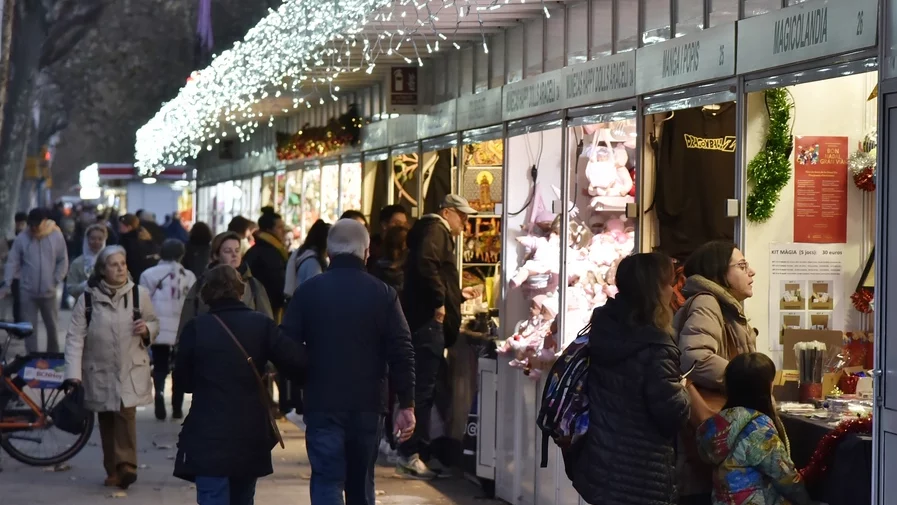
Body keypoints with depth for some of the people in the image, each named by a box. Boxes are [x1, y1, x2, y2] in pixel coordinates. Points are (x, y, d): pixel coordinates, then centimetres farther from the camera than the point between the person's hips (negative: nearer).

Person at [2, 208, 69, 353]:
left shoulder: (56, 236, -5)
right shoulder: (21, 238, -6)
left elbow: (63, 261, 0)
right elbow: (12, 263, -3)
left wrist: (56, 281, -7)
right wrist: (6, 285, -10)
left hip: (48, 291, 1)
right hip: (27, 291, -1)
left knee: (52, 326, 14)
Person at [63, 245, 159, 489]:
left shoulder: (139, 294, -2)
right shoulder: (87, 299, -5)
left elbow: (154, 323, 13)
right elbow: (75, 337, -7)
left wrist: (147, 329, -13)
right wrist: (73, 374, -15)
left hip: (131, 369, -1)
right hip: (100, 371, 1)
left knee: (125, 415, -16)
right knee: (106, 421, 9)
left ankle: (126, 465, -15)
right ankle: (113, 470, 20)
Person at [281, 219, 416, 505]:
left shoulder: (308, 291, -2)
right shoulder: (382, 294, -1)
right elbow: (401, 353, -4)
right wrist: (406, 405, 0)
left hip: (322, 404, -2)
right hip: (368, 406, 2)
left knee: (327, 481, -4)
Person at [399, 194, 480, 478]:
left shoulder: (438, 232, 25)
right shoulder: (435, 230, -7)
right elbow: (426, 264, -26)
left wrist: (458, 294, 33)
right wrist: (440, 302, -21)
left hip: (428, 320, 11)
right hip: (429, 321, -11)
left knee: (424, 388, 13)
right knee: (423, 388, -9)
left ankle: (414, 451, 17)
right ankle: (409, 455, -8)